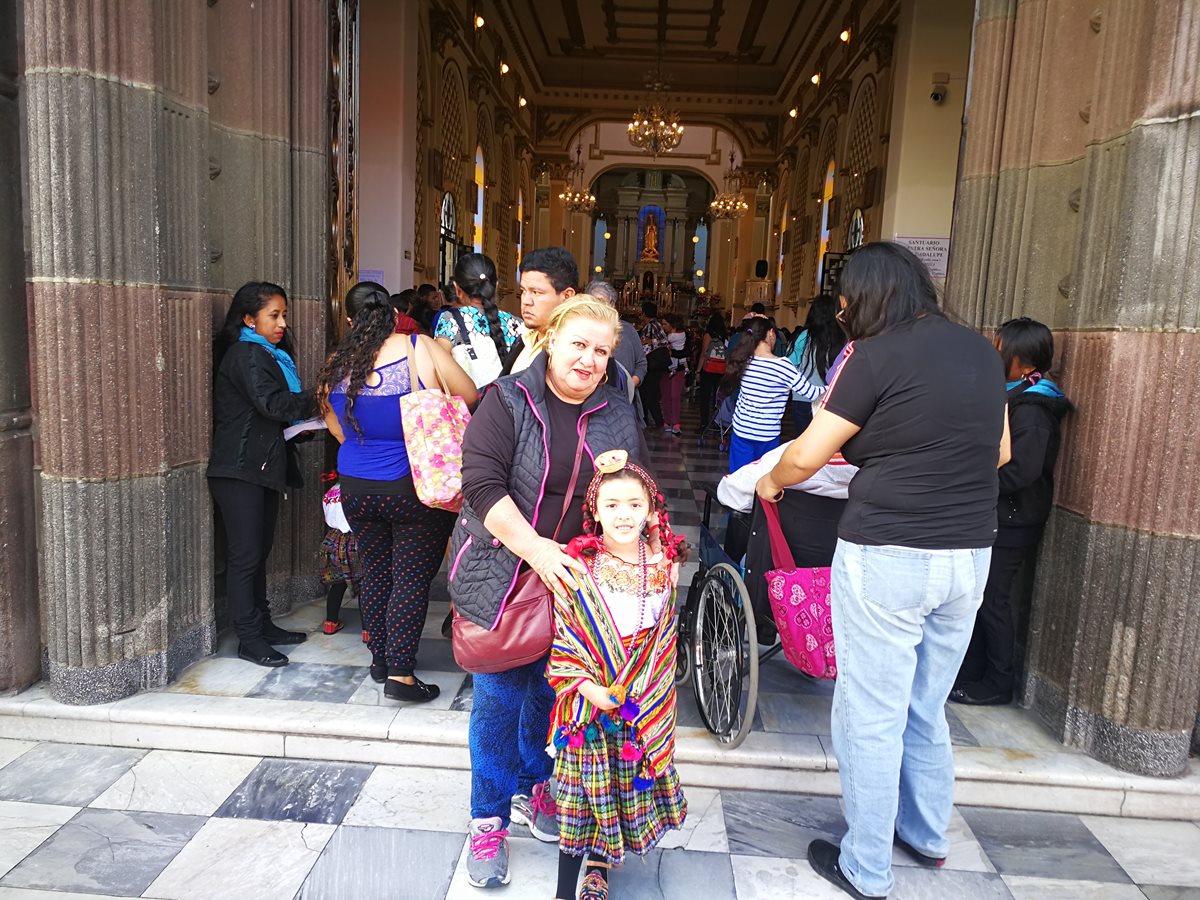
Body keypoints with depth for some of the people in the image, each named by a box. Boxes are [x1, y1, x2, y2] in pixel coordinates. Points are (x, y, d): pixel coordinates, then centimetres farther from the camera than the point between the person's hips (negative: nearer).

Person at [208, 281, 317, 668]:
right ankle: (249, 638, 3)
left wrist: (303, 420, 5)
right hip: (240, 471, -9)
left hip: (263, 468, 9)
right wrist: (316, 399, -14)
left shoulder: (268, 354, 19)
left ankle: (262, 624, 23)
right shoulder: (245, 354, -11)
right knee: (245, 555, -4)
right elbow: (272, 403, -23)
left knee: (260, 550, 14)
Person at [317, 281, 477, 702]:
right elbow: (468, 396, -6)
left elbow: (339, 430, 11)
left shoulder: (336, 365, 0)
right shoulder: (420, 348, -12)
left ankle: (380, 659, 30)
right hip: (413, 486, -4)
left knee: (375, 572, 17)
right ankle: (400, 673, 2)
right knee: (412, 576, 2)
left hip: (356, 488, 4)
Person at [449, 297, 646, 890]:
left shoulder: (618, 417, 5)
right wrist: (535, 549, -26)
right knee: (500, 697, 3)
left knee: (553, 690, 16)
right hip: (505, 578, -4)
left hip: (575, 581, 4)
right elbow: (482, 484, -17)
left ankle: (532, 789, 40)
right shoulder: (508, 401, -8)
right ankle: (489, 820, 22)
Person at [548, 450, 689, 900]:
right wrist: (586, 686, -17)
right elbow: (563, 636, -7)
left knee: (628, 787, 13)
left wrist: (630, 691, -4)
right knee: (580, 785, 6)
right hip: (587, 700, -2)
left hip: (644, 705, 3)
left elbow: (662, 638, 4)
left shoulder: (663, 565, -4)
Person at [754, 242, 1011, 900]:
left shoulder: (875, 355, -11)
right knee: (927, 708, 23)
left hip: (887, 556, -7)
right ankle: (927, 835, 41)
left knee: (871, 717, 7)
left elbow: (805, 456, -9)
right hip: (969, 555, 7)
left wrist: (771, 482, 11)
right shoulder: (981, 351, 8)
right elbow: (999, 451, 17)